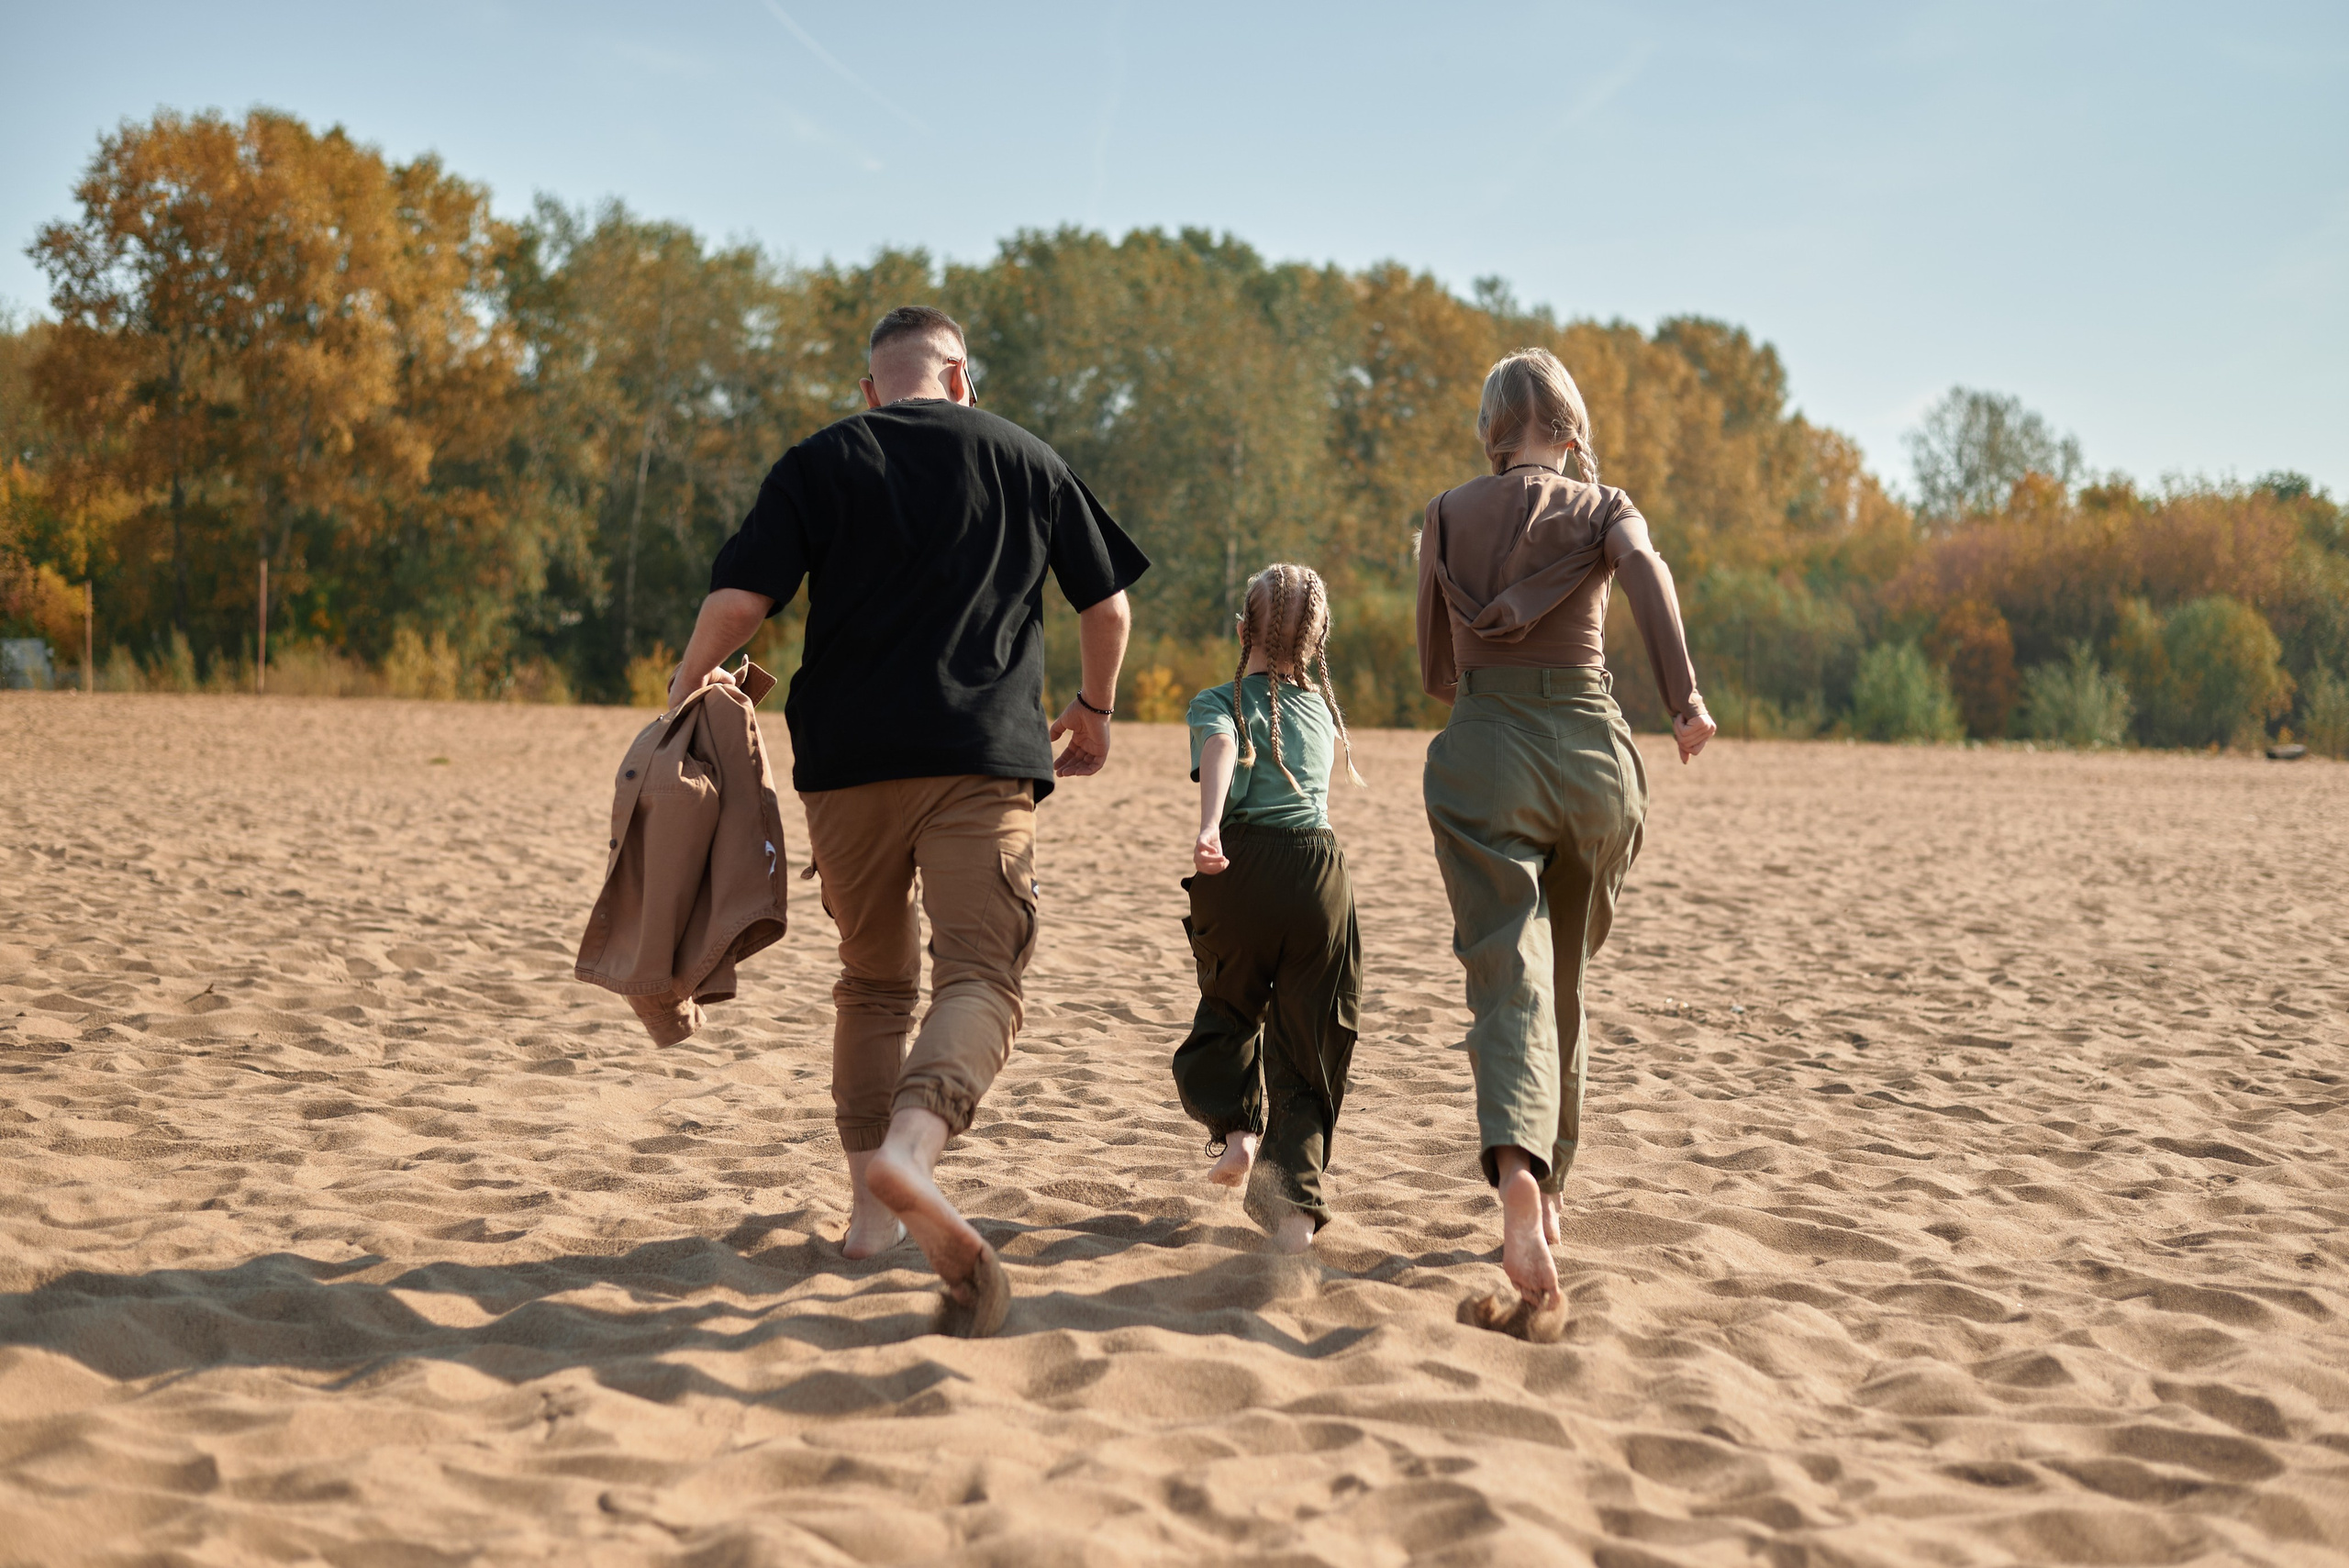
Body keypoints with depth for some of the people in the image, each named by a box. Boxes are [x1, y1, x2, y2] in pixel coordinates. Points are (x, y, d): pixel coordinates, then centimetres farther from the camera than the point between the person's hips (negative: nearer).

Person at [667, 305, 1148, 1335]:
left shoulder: (819, 464, 9)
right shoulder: (1025, 459, 13)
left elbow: (739, 601, -2)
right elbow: (1108, 604, 16)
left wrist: (687, 687, 17)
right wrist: (1095, 711, 32)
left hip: (846, 757, 2)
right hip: (983, 754, -2)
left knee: (873, 979, 16)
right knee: (979, 971, -11)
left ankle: (871, 1209, 18)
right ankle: (911, 1145, -38)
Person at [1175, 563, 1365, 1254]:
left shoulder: (1218, 702, 4)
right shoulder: (1322, 707, 16)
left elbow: (1220, 752, -17)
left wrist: (1208, 827, -33)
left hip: (1241, 866, -1)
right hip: (1318, 865, 2)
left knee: (1228, 1009, 27)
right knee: (1307, 1040, 8)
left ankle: (1236, 1127, 5)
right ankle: (1295, 1201, -4)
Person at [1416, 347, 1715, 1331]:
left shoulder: (1447, 518, 12)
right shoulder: (1601, 505, 8)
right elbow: (1644, 569, -16)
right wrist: (1684, 698, -22)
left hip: (1482, 748, -1)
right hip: (1590, 747, 1)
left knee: (1510, 981, -11)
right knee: (1566, 982, 19)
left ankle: (1517, 1170, -38)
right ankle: (1548, 1188, 29)